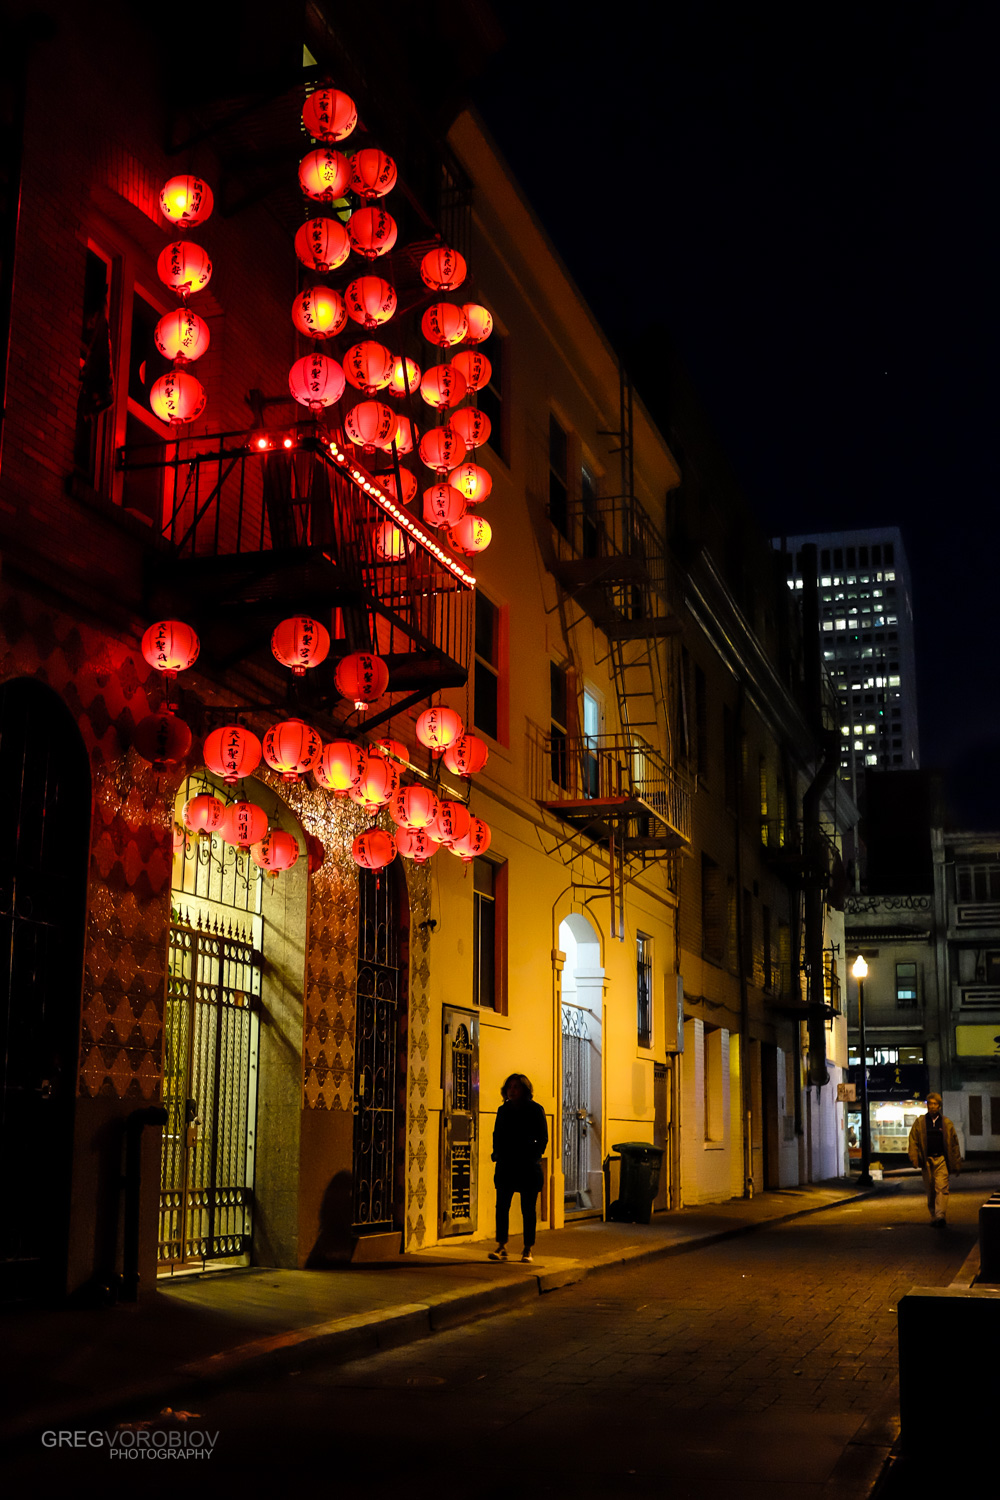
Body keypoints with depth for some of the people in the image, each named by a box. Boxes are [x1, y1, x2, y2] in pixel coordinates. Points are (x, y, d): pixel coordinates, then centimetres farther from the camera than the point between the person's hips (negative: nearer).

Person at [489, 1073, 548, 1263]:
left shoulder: (535, 1110, -2)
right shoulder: (503, 1110, 9)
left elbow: (542, 1139, -1)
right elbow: (497, 1135, 14)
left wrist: (533, 1157, -11)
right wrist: (497, 1155, 0)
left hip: (528, 1169, -3)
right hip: (505, 1167, 3)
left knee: (528, 1210, 3)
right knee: (502, 1207, -2)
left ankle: (527, 1250, 10)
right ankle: (501, 1246, 4)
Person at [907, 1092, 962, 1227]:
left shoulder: (946, 1124, 9)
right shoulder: (919, 1123, 8)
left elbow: (954, 1144, 12)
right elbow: (913, 1142, 4)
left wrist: (957, 1164, 10)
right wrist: (915, 1159, -9)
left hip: (941, 1160, -1)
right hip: (926, 1160, 1)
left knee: (942, 1188, -14)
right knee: (930, 1191, 6)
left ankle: (940, 1216, -21)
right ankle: (933, 1217, 15)